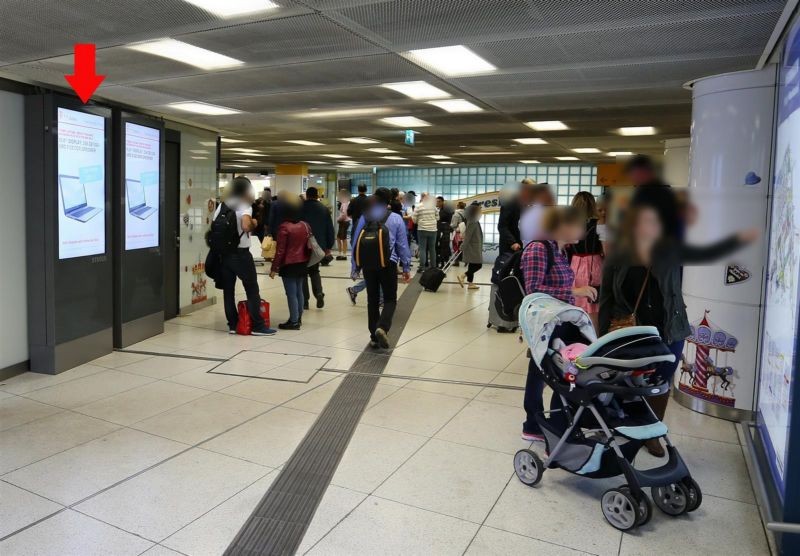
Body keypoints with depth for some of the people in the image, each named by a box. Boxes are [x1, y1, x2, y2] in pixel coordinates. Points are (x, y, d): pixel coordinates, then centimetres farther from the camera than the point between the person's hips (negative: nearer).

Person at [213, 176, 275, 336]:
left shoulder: (221, 206, 11)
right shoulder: (244, 205, -9)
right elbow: (246, 226, -25)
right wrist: (254, 224, -7)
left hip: (223, 253, 6)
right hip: (241, 254, -6)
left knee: (228, 290, 9)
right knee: (252, 290, 1)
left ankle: (232, 325, 13)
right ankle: (257, 326, 2)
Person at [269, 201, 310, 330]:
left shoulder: (284, 227, -14)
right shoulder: (306, 226, 5)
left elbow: (280, 250, -15)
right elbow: (309, 246, 12)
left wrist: (274, 268, -9)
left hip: (289, 265, -7)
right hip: (302, 264, 7)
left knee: (291, 293, -2)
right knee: (299, 291, 15)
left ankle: (294, 322, 1)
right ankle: (298, 318, 24)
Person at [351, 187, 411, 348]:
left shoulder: (364, 217, 1)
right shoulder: (396, 219, -2)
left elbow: (356, 243, 3)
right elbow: (402, 244, 1)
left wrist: (355, 267, 12)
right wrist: (405, 268, 9)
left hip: (368, 264, 2)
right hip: (388, 264, -2)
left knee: (372, 299, 12)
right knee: (390, 299, 8)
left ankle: (374, 336, 15)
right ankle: (382, 327, -16)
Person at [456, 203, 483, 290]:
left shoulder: (475, 221, 13)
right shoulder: (472, 222, -17)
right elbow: (467, 235, -20)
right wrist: (463, 247, -20)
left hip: (474, 248, 10)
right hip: (473, 247, -10)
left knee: (473, 265, 11)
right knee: (478, 265, -10)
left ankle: (470, 283, 14)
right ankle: (462, 276, -12)